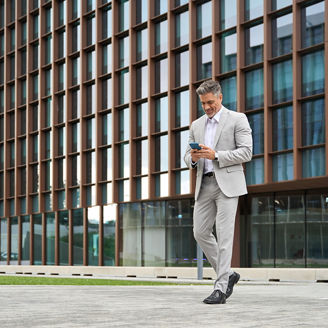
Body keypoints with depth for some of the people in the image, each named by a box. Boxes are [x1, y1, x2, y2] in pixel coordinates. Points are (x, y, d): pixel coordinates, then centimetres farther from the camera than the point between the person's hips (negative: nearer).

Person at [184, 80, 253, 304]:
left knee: (224, 234, -9)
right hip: (204, 184, 6)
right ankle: (227, 274, 19)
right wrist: (193, 158, -6)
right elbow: (188, 157, 19)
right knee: (200, 232, 3)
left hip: (227, 183, -6)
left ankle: (221, 289, -9)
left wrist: (215, 155, -17)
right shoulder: (197, 125, 18)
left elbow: (246, 152, -8)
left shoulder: (237, 119, 0)